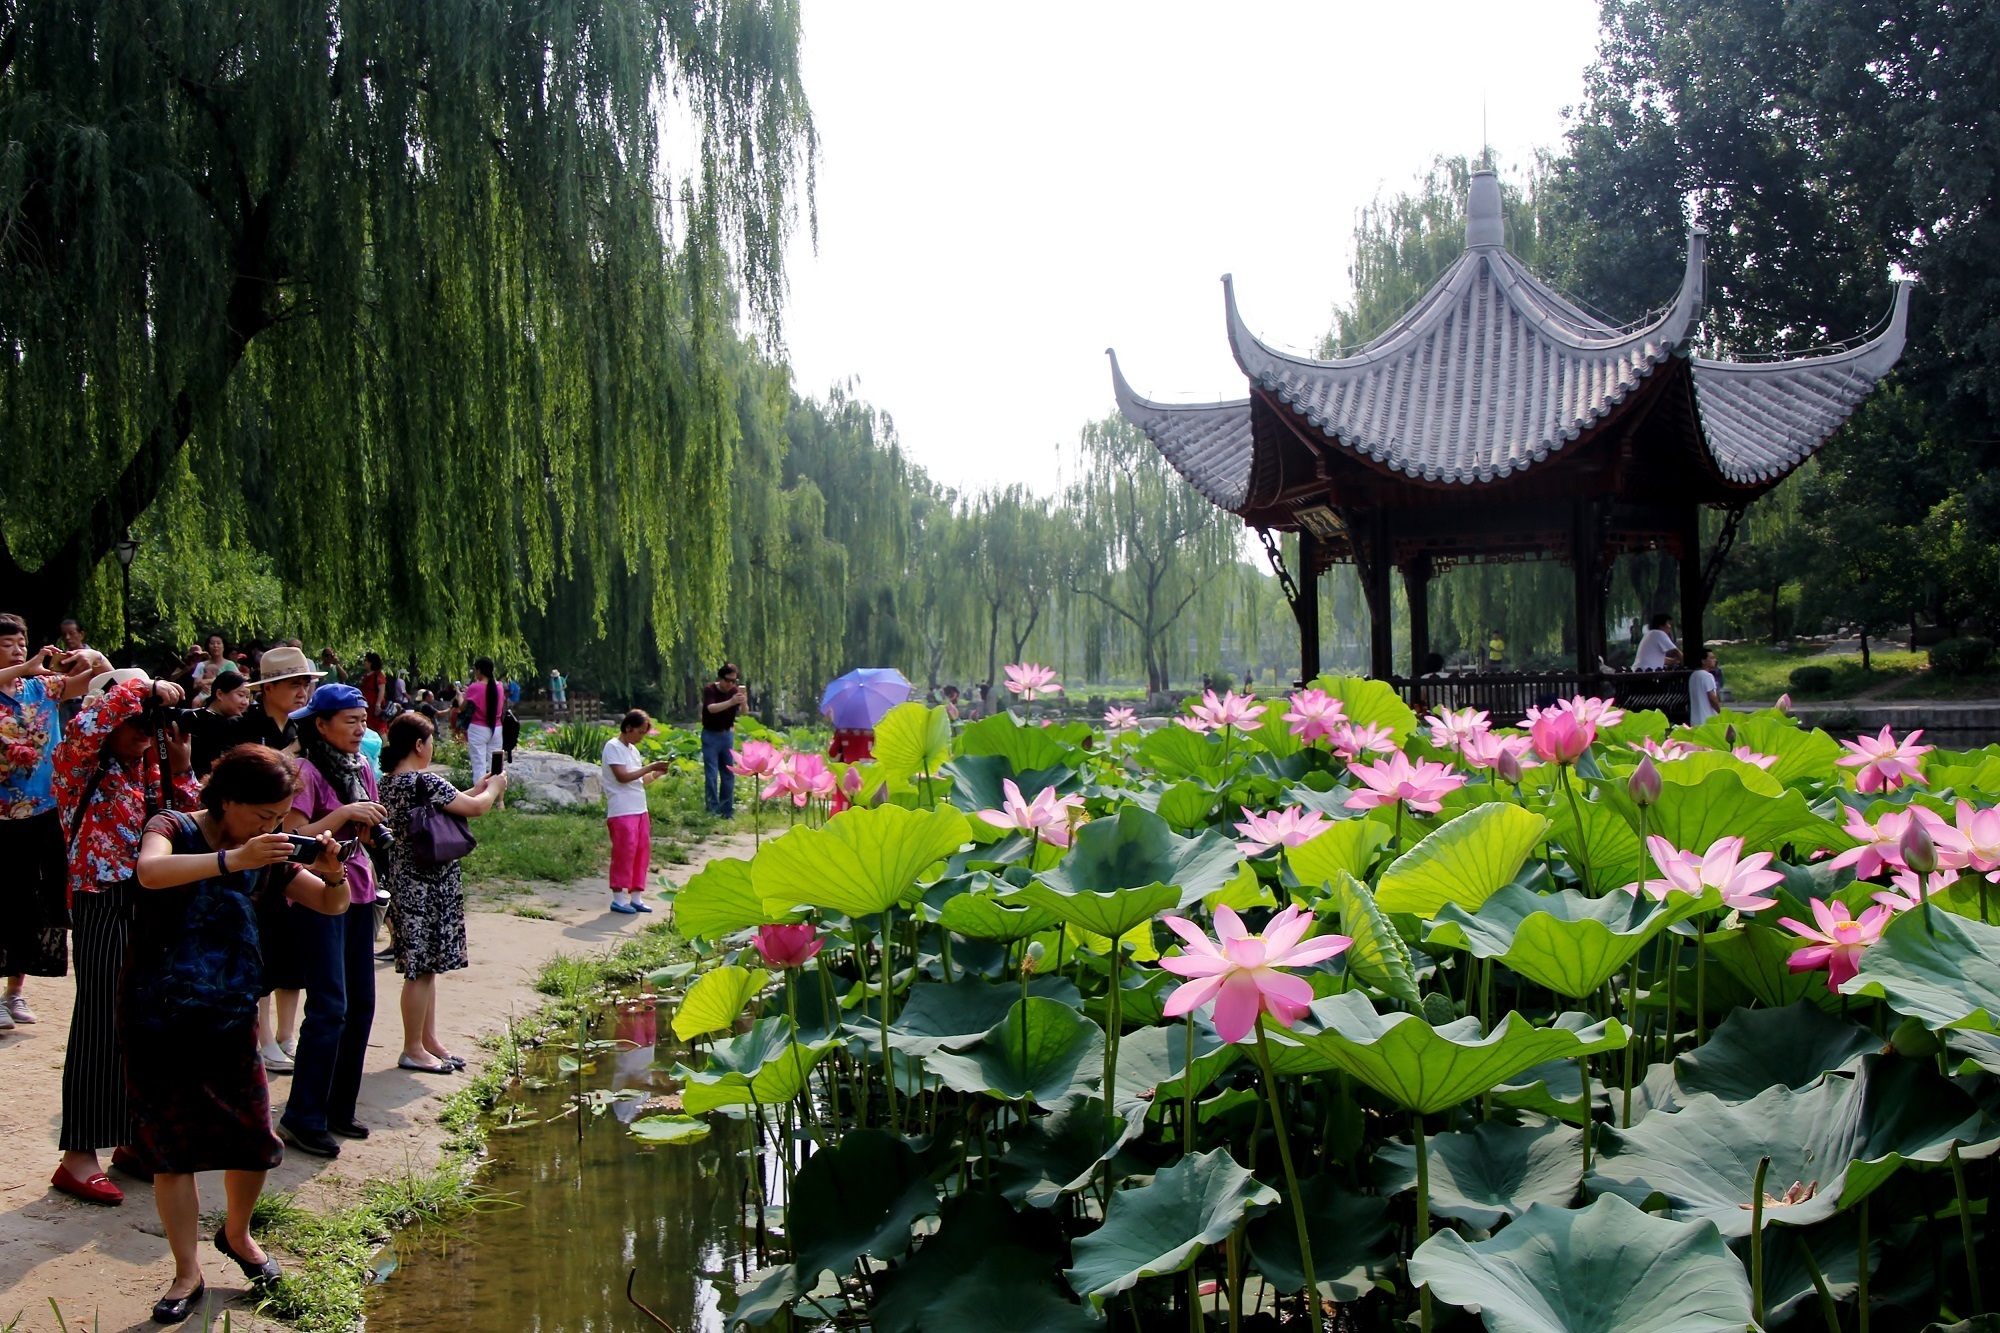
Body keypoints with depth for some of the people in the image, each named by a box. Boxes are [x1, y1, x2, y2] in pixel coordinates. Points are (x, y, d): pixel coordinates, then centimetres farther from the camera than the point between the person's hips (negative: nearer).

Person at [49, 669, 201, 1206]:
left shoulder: (148, 770, 12)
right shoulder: (79, 766, -7)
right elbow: (86, 727, -29)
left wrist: (179, 766, -3)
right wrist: (144, 689, -23)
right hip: (103, 906, -7)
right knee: (101, 1026, -4)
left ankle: (133, 1141, 23)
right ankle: (78, 1157, 4)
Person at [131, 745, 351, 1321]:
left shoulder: (267, 854, 4)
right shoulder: (174, 829, -9)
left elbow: (333, 906, 9)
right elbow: (150, 871, -33)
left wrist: (333, 873, -14)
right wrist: (234, 860, -42)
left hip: (231, 1019, 4)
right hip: (158, 1020, -4)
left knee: (254, 1141, 5)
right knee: (171, 1147, 3)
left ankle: (236, 1234, 34)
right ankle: (188, 1273, 17)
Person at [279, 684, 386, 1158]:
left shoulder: (360, 769, 13)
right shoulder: (306, 771, -10)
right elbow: (294, 835, -19)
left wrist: (372, 825, 0)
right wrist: (345, 814, -21)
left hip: (358, 891, 8)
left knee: (361, 1004, 9)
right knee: (330, 1007, -11)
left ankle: (339, 1108, 19)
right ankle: (302, 1118, -4)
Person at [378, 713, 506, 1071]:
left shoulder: (389, 783, 10)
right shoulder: (424, 781, -18)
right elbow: (474, 808, -16)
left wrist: (479, 789, 22)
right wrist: (494, 789, 3)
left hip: (404, 881, 10)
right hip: (427, 884, -10)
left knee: (426, 966, 16)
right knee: (422, 968, -1)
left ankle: (429, 1041, 24)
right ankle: (413, 1050, 7)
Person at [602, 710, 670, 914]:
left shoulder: (633, 750, 17)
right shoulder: (613, 747, -8)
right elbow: (623, 776, -17)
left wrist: (656, 773, 2)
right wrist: (650, 767, -15)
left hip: (639, 810, 9)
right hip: (622, 811, -9)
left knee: (642, 852, 7)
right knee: (624, 853, -7)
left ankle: (636, 896, 13)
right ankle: (618, 898, 0)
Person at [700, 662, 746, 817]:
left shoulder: (735, 690, -2)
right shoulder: (709, 690, -13)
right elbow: (711, 708, -31)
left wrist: (744, 702, -37)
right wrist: (730, 702, -47)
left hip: (727, 734, 4)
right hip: (711, 735, -4)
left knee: (728, 774, 6)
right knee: (711, 774, -7)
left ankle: (727, 811, 12)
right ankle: (712, 811, -5)